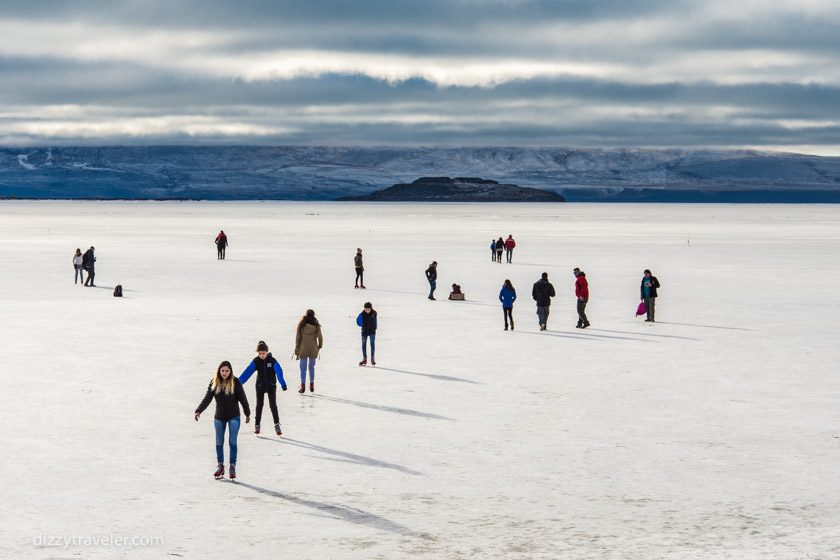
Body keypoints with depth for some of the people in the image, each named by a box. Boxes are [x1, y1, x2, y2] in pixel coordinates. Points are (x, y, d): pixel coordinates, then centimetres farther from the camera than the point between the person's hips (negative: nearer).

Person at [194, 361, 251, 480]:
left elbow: (243, 398, -5)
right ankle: (220, 467, 23)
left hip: (234, 417, -3)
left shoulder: (235, 382, -10)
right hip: (219, 417, 3)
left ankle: (232, 467, 3)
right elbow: (207, 399, -4)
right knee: (219, 443, 9)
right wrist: (198, 411, -16)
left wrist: (247, 414, -1)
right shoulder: (214, 383, -2)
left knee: (232, 442, -6)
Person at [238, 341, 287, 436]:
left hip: (271, 386, -2)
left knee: (273, 405, -4)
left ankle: (277, 425, 2)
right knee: (259, 405, 8)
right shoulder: (256, 361, -9)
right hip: (260, 386, 2)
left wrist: (283, 384, -37)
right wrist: (238, 382, -25)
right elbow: (247, 372, -16)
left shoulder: (272, 360, -14)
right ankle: (257, 425, 19)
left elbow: (279, 372, -24)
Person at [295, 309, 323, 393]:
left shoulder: (301, 325, -5)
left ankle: (303, 387, 3)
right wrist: (319, 346, 16)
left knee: (303, 368, 5)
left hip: (304, 349, -1)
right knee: (311, 367, 15)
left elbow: (298, 338, -3)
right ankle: (312, 386, 18)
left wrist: (297, 351, 3)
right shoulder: (316, 325, -4)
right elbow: (320, 337, -4)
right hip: (313, 349, 1)